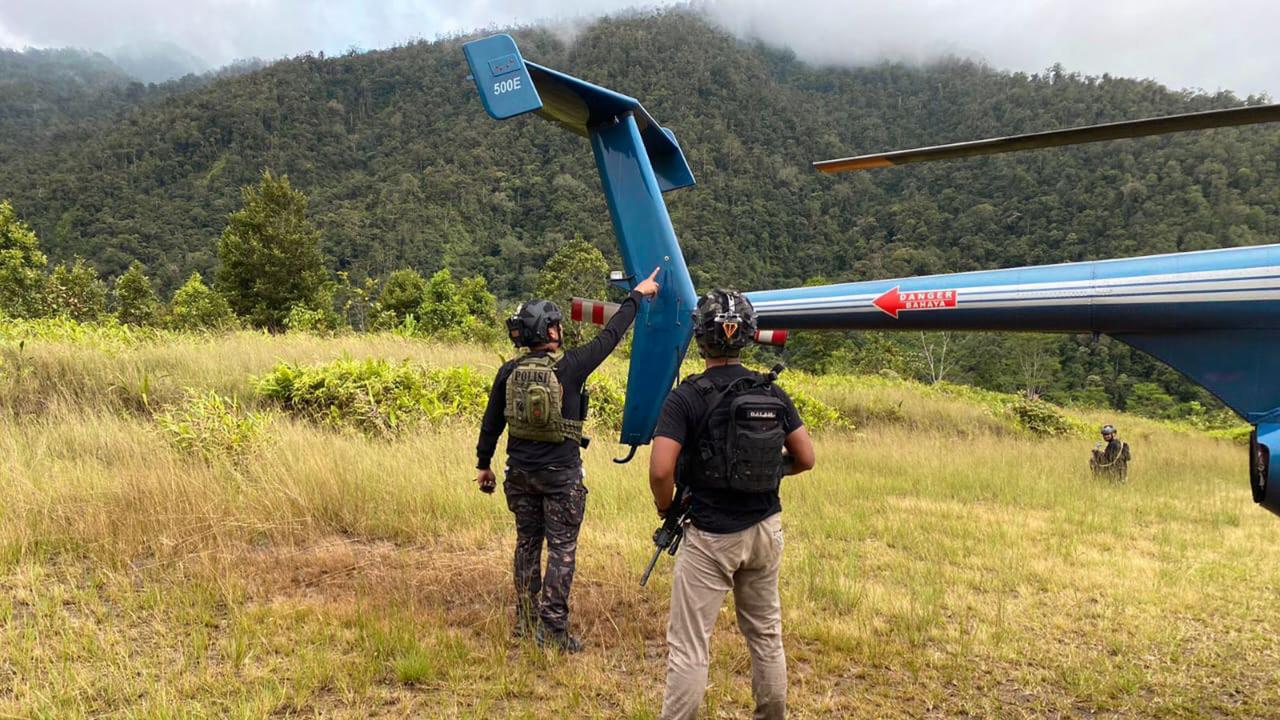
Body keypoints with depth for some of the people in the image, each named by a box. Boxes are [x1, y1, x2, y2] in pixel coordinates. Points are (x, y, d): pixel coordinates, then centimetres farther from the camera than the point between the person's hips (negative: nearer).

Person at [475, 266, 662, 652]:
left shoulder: (509, 372, -1)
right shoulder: (569, 367, -12)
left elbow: (491, 422, 6)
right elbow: (610, 337, -1)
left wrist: (484, 464, 19)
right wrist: (637, 295, 12)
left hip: (520, 473, 5)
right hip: (561, 475, -5)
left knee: (527, 543, 17)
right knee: (561, 548, 2)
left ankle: (526, 621, 27)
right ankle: (553, 628, 0)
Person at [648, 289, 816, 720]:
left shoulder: (687, 398, -14)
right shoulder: (773, 394, 0)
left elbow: (661, 471, -22)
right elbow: (805, 459, 5)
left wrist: (666, 510, -3)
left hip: (710, 537, -5)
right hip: (765, 531, 5)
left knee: (688, 647, 1)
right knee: (766, 636, 20)